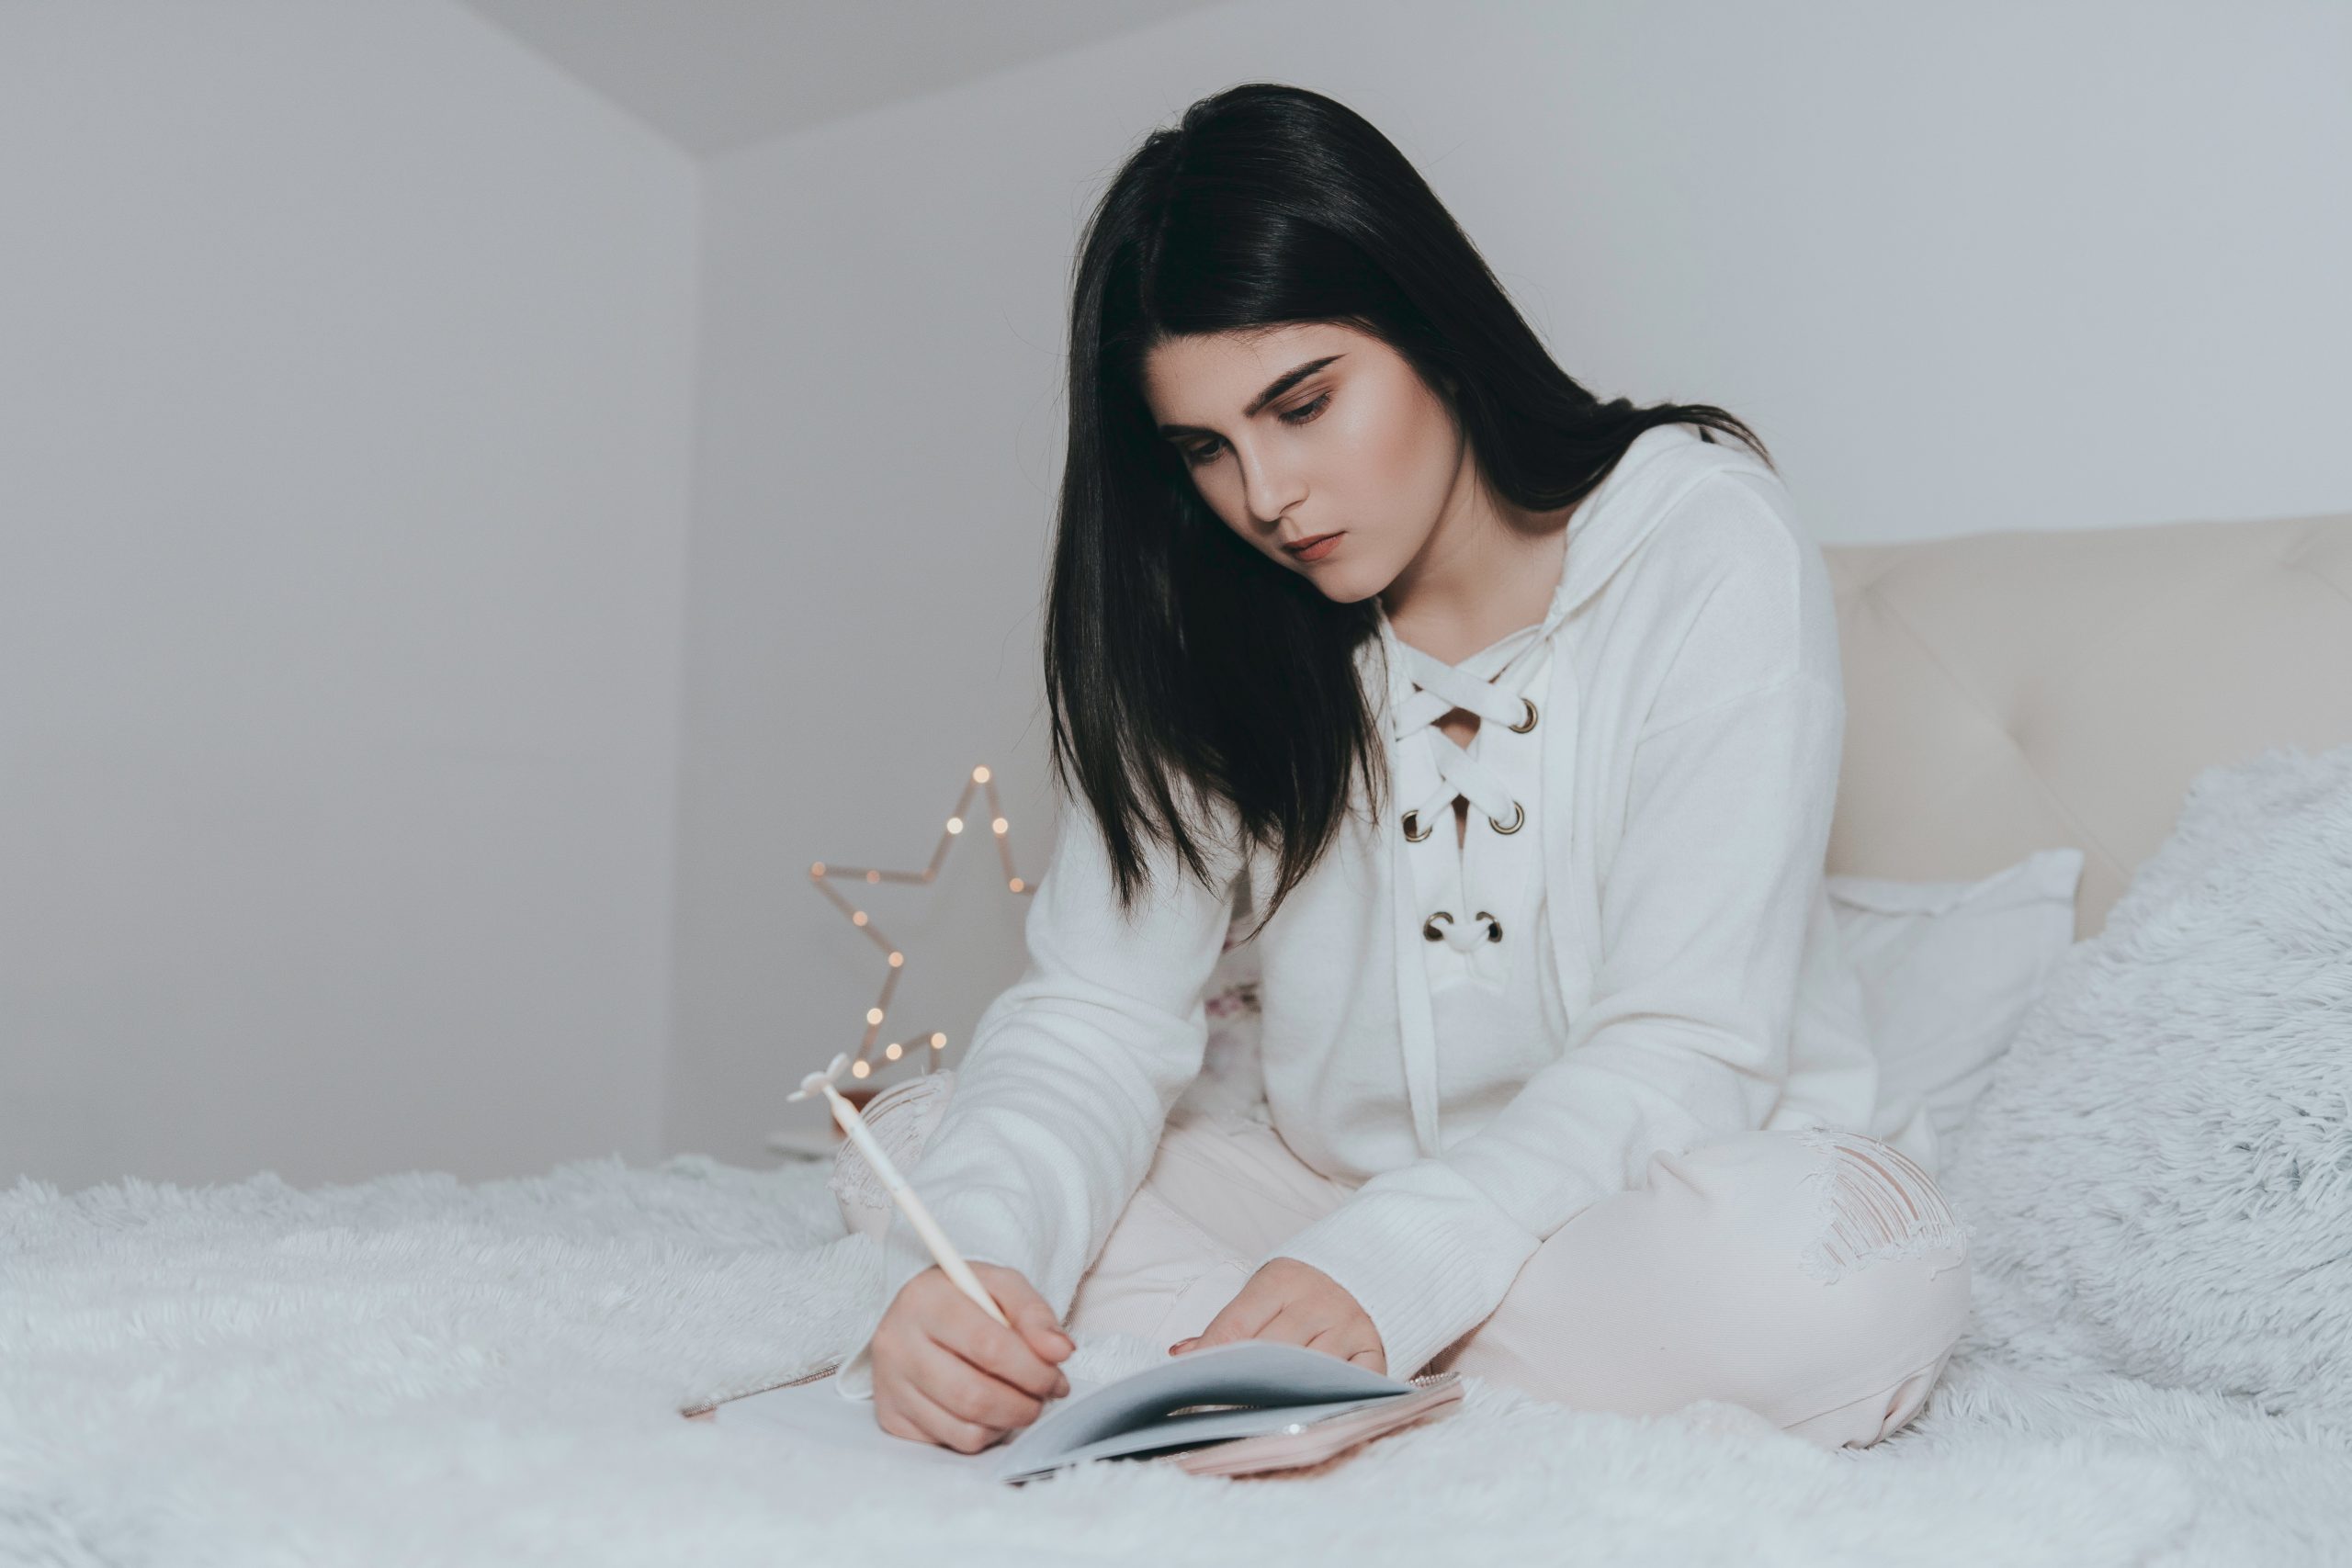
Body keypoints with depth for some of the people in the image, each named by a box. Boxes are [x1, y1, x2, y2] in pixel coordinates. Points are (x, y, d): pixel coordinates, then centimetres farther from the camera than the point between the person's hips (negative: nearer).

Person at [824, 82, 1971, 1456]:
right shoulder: (1210, 633, -1)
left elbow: (1687, 1050, -20)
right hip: (1348, 1185, 3)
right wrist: (971, 1254, -32)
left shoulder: (1708, 550, -14)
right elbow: (1096, 1012, -10)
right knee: (916, 1140, -8)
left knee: (1826, 1282, -38)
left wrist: (1387, 1266, -36)